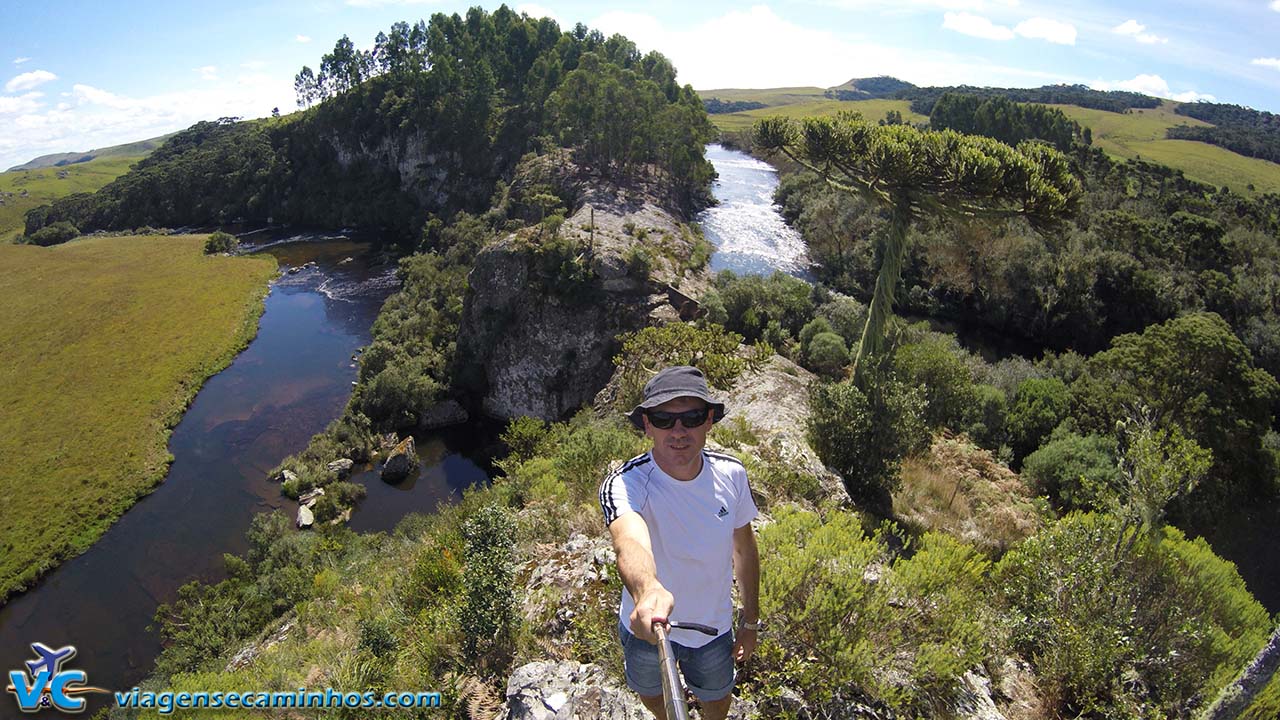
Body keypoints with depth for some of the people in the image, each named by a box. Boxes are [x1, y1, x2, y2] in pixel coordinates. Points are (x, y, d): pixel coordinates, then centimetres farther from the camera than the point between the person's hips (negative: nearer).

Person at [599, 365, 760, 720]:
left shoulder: (731, 474, -19)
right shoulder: (623, 486, -33)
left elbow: (744, 547, -3)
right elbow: (630, 542, -55)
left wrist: (751, 620, 5)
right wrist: (648, 592, -76)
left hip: (714, 625, 2)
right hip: (646, 627, -2)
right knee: (649, 691, 28)